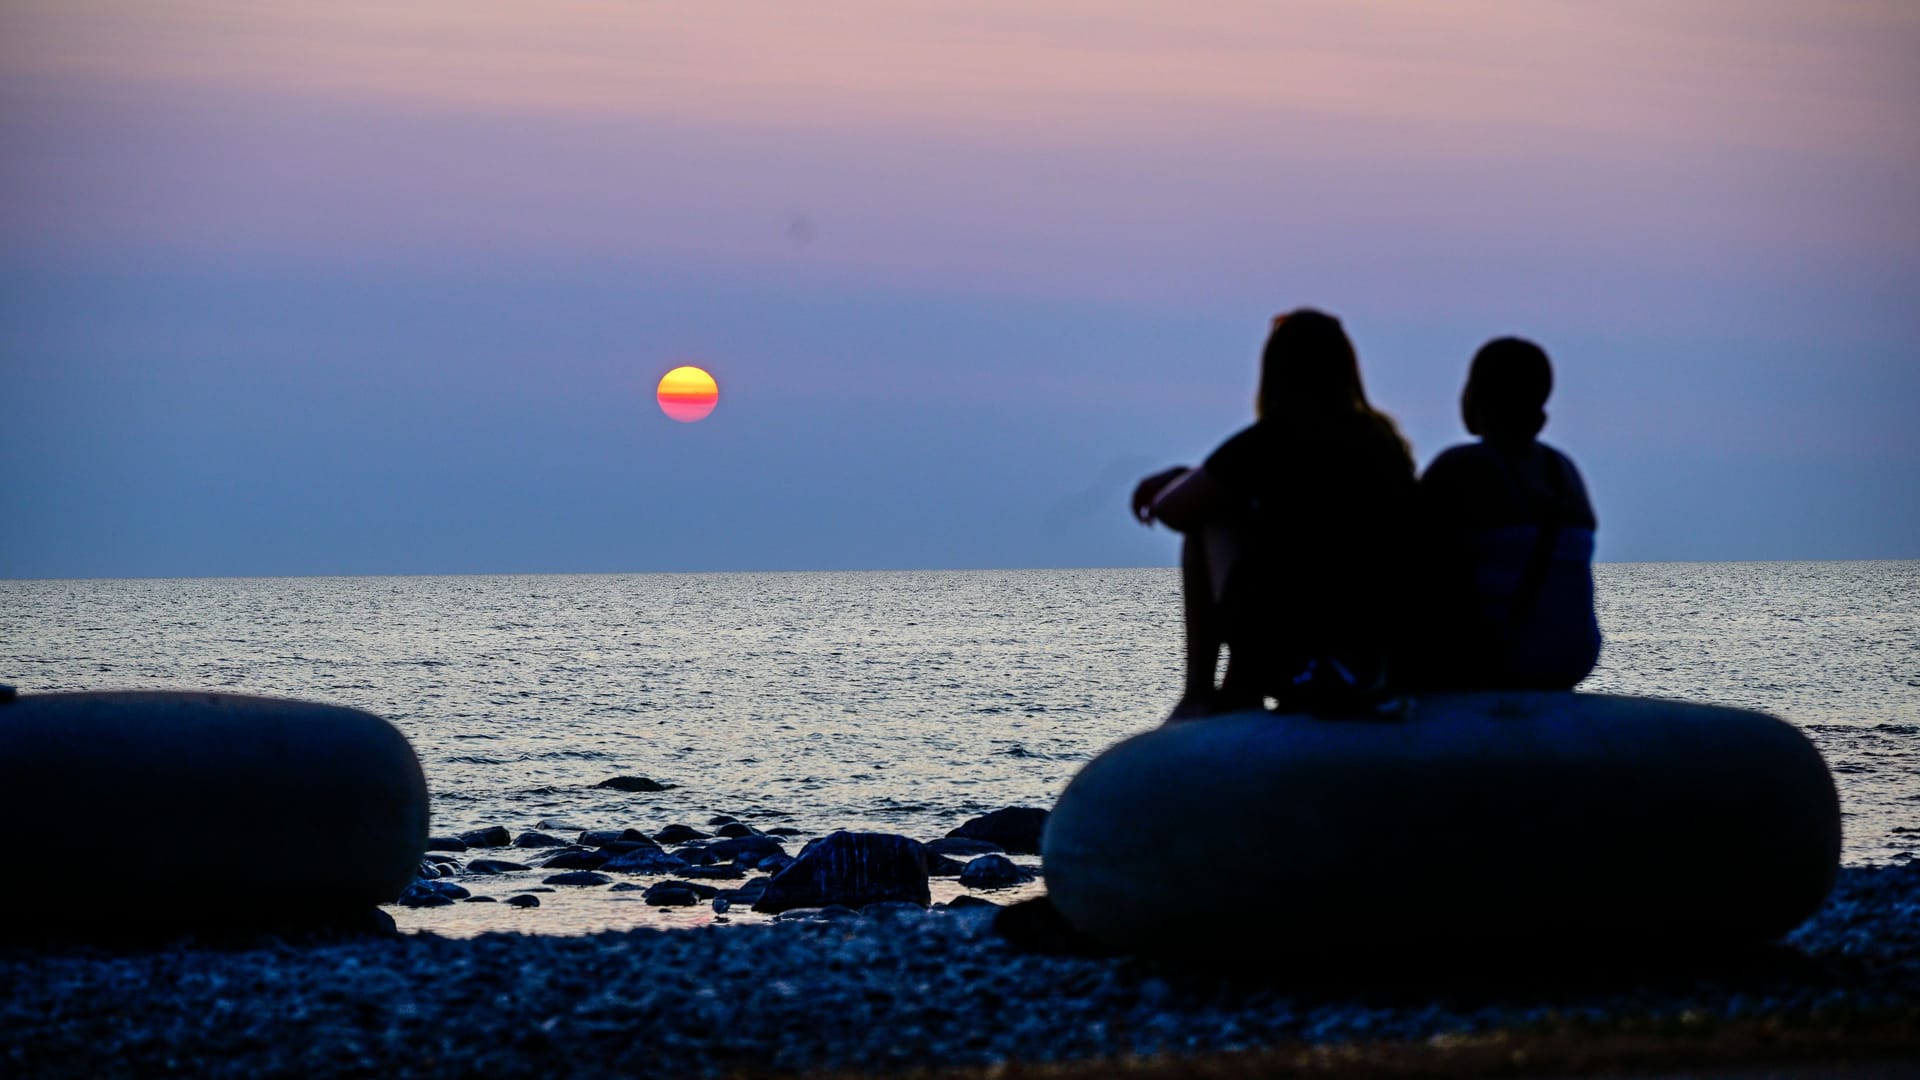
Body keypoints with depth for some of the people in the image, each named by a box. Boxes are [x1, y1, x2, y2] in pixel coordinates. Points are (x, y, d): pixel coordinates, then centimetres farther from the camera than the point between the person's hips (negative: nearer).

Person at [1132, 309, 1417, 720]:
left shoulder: (1270, 442, -7)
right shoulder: (1384, 443, 11)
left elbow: (1172, 511, 3)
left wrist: (1183, 479, 27)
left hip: (1286, 667, -6)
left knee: (1210, 514, 14)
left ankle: (1199, 693, 14)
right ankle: (1242, 690, 34)